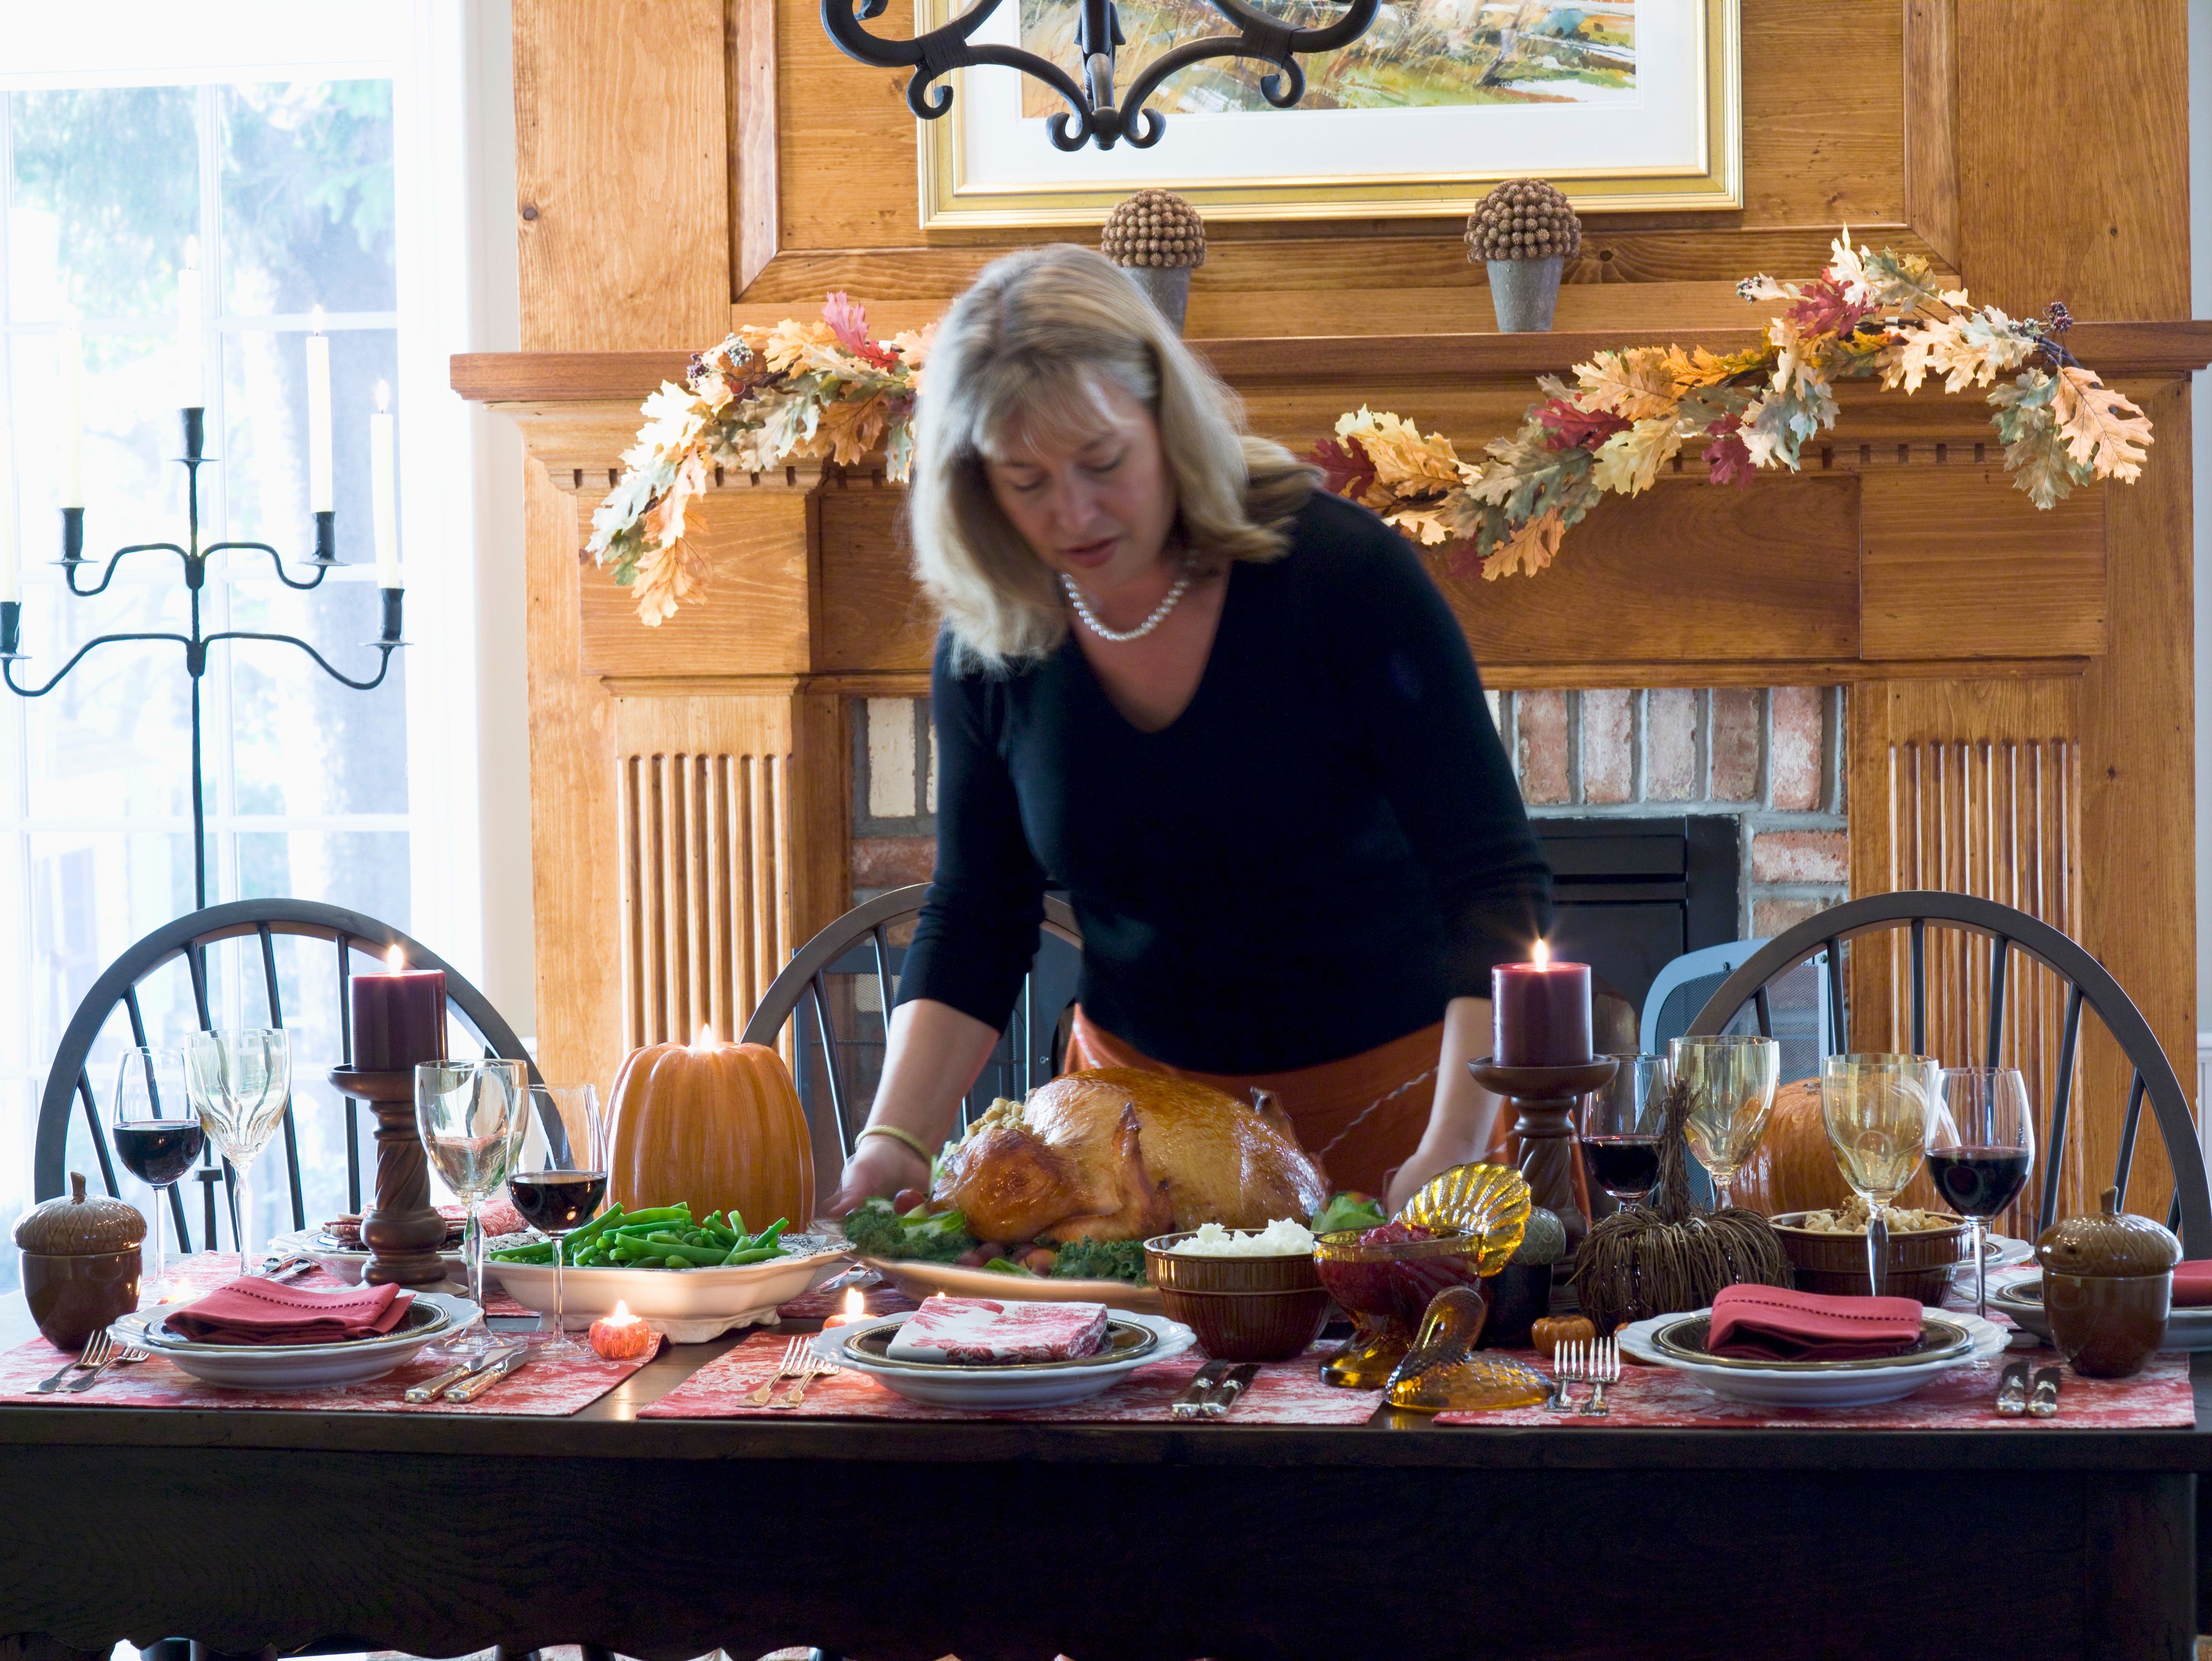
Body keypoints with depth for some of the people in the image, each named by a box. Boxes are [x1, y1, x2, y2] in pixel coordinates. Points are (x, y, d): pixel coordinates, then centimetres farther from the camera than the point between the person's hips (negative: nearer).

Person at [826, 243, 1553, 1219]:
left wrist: (1452, 1150, -28)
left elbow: (1495, 887, -16)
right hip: (1141, 1094, 3)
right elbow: (974, 920, 6)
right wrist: (898, 1140, -10)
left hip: (1384, 1097, -3)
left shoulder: (1342, 572, -16)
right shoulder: (989, 644, -4)